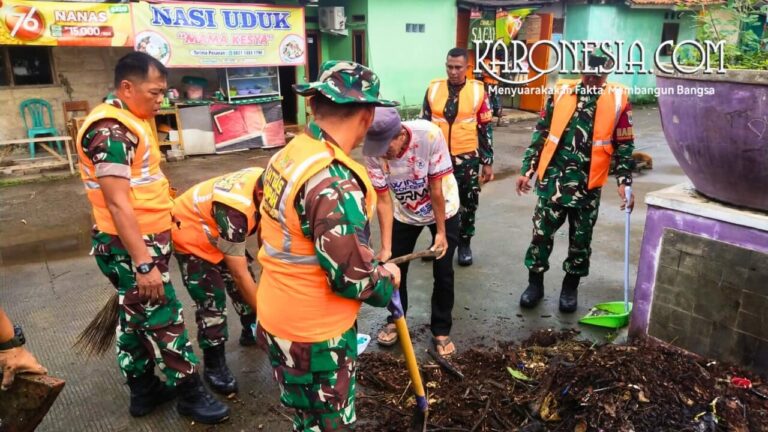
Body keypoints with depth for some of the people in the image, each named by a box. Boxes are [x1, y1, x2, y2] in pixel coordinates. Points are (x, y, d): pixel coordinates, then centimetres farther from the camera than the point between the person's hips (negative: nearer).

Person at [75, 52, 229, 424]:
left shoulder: (130, 121, 11)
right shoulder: (110, 130, -21)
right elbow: (117, 203, -25)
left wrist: (166, 209, 27)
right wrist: (144, 264, -26)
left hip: (143, 241, 10)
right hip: (129, 249, -10)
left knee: (136, 320, 18)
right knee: (164, 321, 1)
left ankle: (143, 390, 31)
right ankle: (190, 394, 16)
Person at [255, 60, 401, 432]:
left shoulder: (287, 155, 0)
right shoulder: (334, 182, -29)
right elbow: (353, 280, -26)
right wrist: (388, 278, -4)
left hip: (278, 319, 8)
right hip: (315, 335, -8)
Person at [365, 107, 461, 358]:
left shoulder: (429, 135, -36)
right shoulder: (374, 153, -28)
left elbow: (436, 189, -27)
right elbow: (383, 201, -20)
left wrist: (441, 232, -18)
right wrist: (386, 247, -23)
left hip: (443, 210, -2)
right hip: (405, 213, 3)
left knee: (443, 272, 0)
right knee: (395, 268, 7)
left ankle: (441, 330, 20)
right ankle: (394, 320, 31)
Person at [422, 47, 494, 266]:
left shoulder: (478, 91, -2)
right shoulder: (433, 89, 2)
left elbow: (486, 129, 1)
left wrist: (487, 162, 0)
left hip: (467, 159, -1)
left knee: (468, 204, 8)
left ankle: (464, 244, 26)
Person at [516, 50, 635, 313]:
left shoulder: (618, 99, -1)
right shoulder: (560, 93, 1)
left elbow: (624, 145, 3)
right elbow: (541, 133, 6)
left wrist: (625, 182, -4)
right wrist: (527, 169, 3)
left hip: (588, 185, 0)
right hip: (553, 179, 0)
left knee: (581, 239, 11)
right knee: (542, 233, 5)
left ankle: (571, 287, 29)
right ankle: (535, 283, 23)